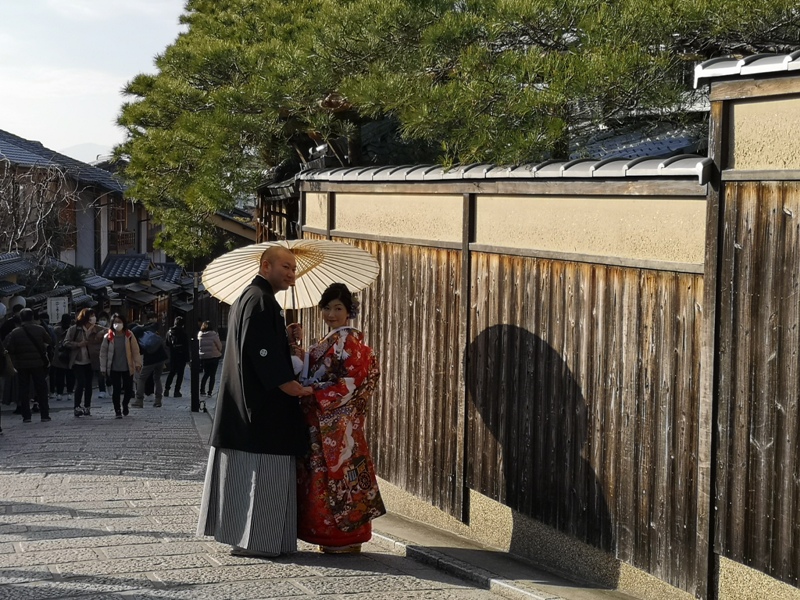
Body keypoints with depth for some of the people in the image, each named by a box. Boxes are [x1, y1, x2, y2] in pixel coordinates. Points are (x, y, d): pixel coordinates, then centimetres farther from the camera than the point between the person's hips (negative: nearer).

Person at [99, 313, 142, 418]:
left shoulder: (129, 336, -1)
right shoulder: (108, 337, -2)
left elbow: (135, 350, 0)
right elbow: (103, 353, 2)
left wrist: (138, 363, -9)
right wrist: (103, 368, -1)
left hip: (128, 368, 1)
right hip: (114, 369, -1)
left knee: (129, 389, 5)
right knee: (116, 390, -3)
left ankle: (125, 405, 32)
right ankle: (117, 410, 8)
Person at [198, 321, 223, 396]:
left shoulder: (199, 335, -3)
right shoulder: (214, 334, -12)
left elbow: (198, 346, 6)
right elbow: (219, 345, -6)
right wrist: (220, 351, 14)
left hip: (203, 357, 4)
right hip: (214, 356, -4)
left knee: (206, 374, 17)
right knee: (212, 375, 5)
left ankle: (202, 390, 8)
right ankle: (210, 392, 2)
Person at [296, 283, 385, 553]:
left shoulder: (348, 341, -10)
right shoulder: (328, 341, 18)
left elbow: (352, 383, -17)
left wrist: (316, 394, -19)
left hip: (338, 421, -9)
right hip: (323, 420, 9)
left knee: (336, 473, -6)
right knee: (322, 474, 10)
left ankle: (345, 539, 0)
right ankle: (331, 538, 15)